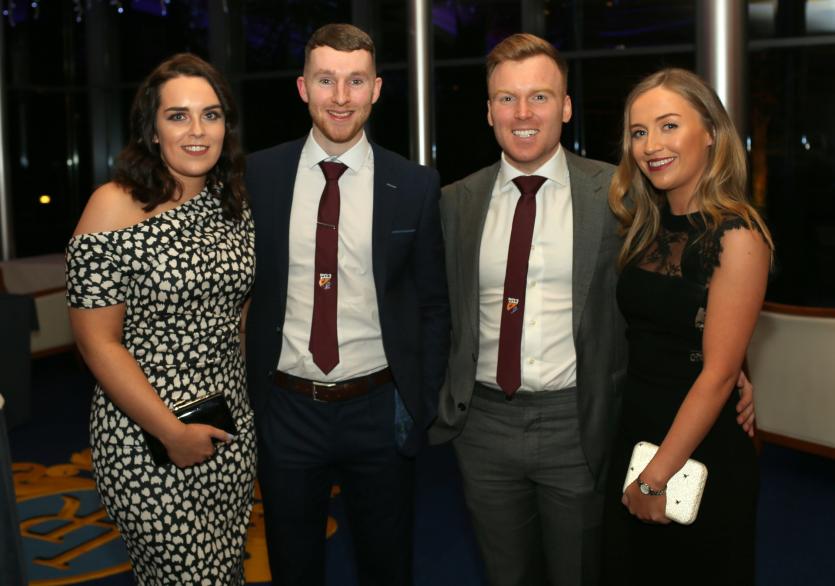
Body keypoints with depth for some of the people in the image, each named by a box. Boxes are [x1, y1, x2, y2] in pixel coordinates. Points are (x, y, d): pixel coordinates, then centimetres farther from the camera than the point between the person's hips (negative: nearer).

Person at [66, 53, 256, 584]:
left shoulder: (235, 203, 4)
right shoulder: (117, 206, -13)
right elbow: (98, 341, -14)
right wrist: (173, 433, -15)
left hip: (233, 429, 6)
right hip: (147, 436, -5)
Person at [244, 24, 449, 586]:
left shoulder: (415, 186, -4)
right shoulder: (257, 176, -3)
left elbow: (433, 304, 2)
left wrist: (421, 405, -2)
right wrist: (242, 397, 0)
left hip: (378, 411, 0)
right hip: (285, 409, 1)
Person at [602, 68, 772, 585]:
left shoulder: (737, 235, -16)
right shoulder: (647, 227, 4)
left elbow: (718, 373, -19)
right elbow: (643, 338, 7)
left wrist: (657, 477, -16)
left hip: (703, 448, -6)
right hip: (634, 435, 6)